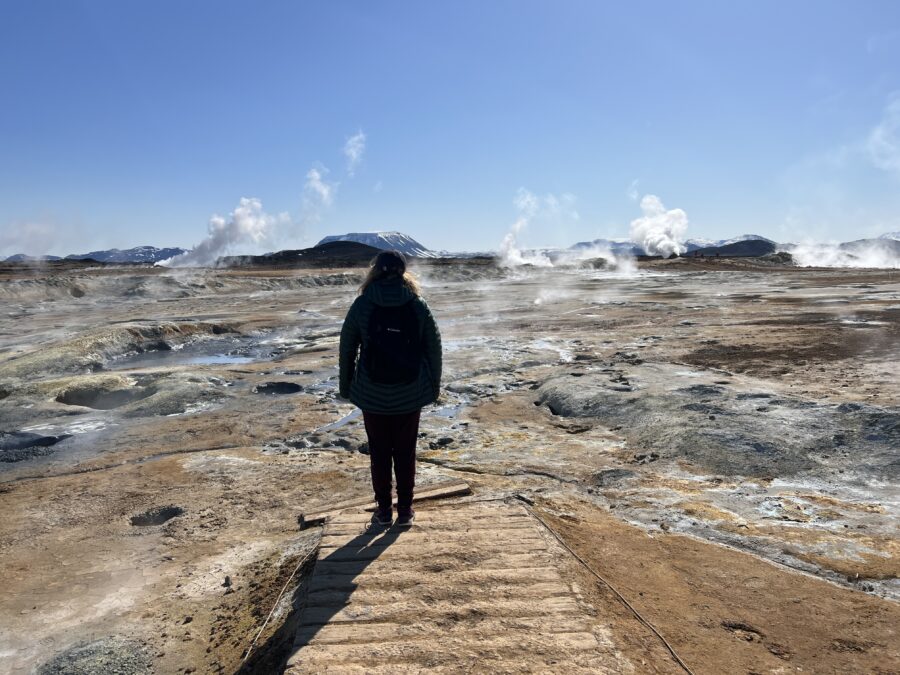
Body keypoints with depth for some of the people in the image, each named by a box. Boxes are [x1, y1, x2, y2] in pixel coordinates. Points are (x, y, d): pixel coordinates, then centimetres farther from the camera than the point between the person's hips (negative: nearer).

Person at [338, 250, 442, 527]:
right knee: (406, 452, 13)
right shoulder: (418, 306, -4)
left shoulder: (362, 305, -6)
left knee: (379, 452, 12)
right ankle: (405, 510, 20)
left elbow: (347, 348, -1)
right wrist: (434, 385, 10)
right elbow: (434, 347, 0)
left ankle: (384, 510, 21)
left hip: (373, 395, -1)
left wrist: (345, 385, 11)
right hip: (410, 394, 1)